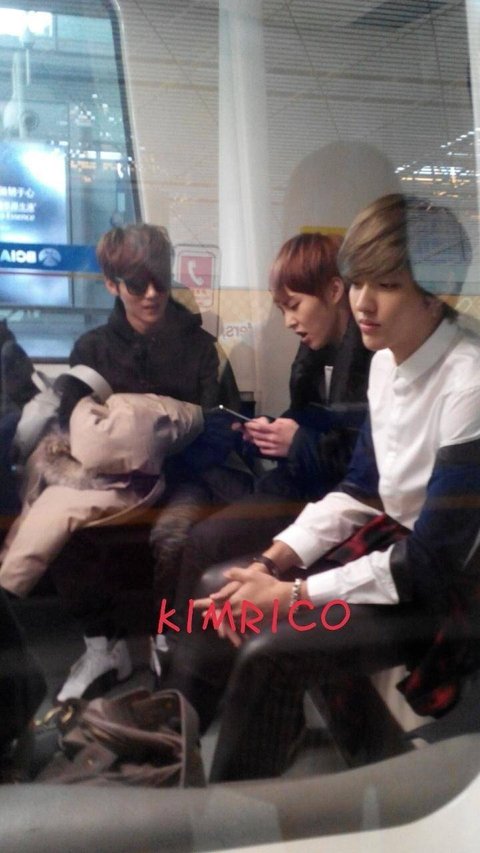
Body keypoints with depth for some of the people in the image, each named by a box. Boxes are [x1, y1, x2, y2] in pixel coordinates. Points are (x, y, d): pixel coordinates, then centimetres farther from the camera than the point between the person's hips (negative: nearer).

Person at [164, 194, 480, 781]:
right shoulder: (387, 360, -1)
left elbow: (431, 559, -25)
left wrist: (292, 595, -20)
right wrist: (273, 563, -4)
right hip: (392, 540, 9)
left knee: (269, 656, -22)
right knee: (222, 589, 7)